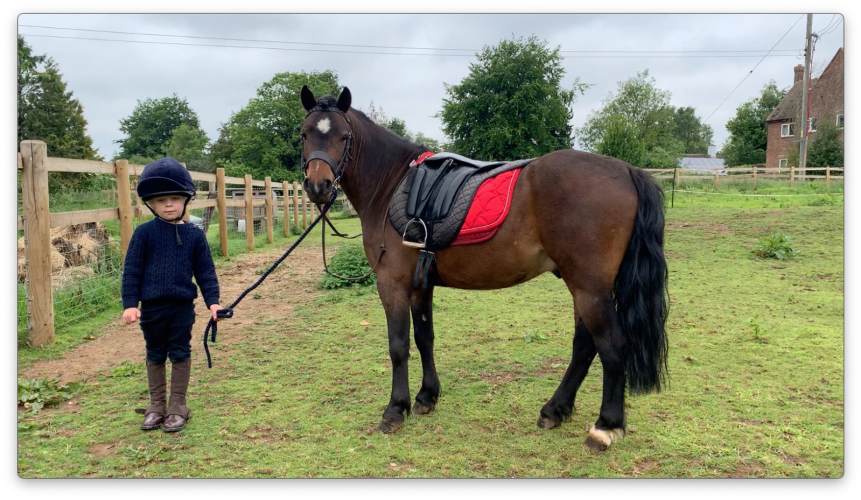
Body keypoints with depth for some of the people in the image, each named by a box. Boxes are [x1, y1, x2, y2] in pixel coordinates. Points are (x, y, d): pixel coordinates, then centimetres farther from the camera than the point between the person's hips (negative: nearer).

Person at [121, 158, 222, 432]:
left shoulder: (194, 235, -1)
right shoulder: (144, 233, -5)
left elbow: (205, 271, 3)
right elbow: (131, 270, -4)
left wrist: (212, 301, -3)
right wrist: (130, 304, -9)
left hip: (182, 306, 0)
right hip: (151, 306, 0)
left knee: (180, 354, 8)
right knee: (155, 355, 13)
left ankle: (178, 407, 20)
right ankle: (157, 405, 27)